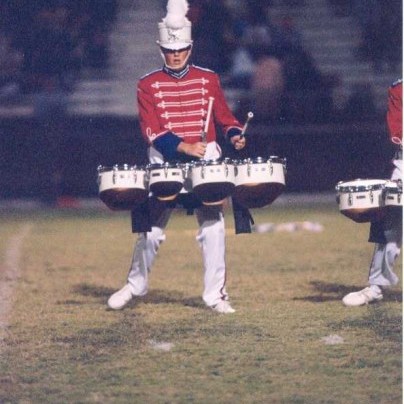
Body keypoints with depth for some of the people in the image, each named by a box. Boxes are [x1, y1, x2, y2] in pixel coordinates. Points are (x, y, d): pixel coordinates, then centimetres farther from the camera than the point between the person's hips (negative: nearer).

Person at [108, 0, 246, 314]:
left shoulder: (208, 79, 5)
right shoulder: (149, 85, 0)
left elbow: (225, 117, 11)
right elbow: (152, 130, -9)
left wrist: (235, 135, -11)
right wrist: (184, 147, -22)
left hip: (205, 160, 1)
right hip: (164, 161, -1)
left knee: (213, 226, -6)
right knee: (151, 228, 4)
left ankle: (216, 294, 1)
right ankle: (136, 285, 23)